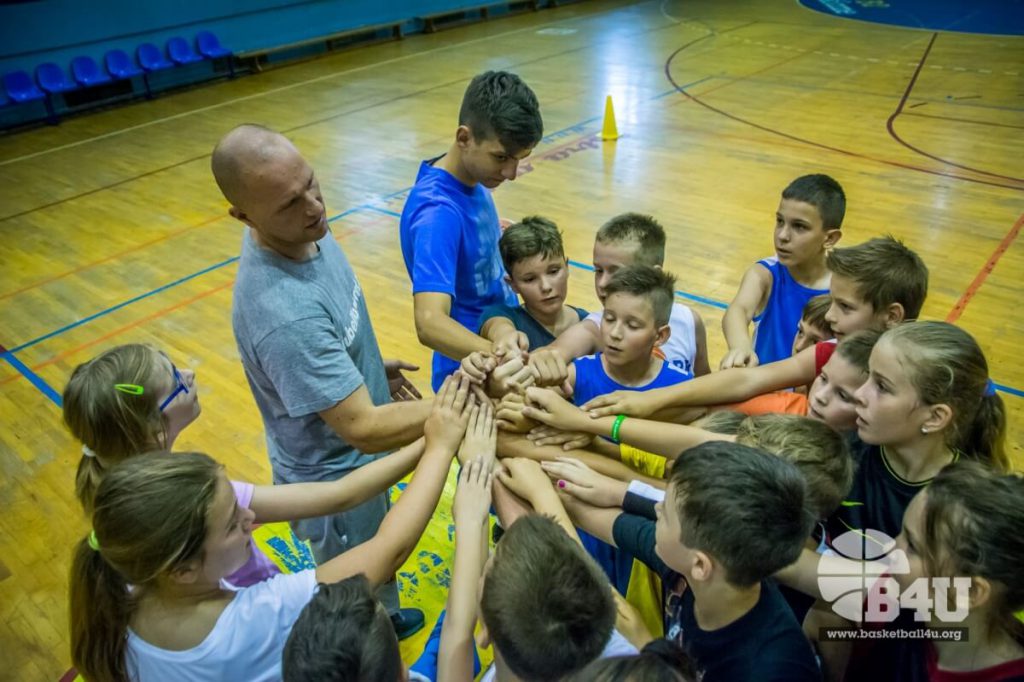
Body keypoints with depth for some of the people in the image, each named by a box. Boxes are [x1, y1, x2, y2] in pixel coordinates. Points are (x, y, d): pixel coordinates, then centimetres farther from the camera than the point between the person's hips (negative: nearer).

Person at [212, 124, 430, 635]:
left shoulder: (299, 230, -11)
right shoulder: (282, 314, -40)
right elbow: (364, 429, -36)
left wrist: (370, 367, 9)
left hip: (357, 456, 9)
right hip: (334, 476, -9)